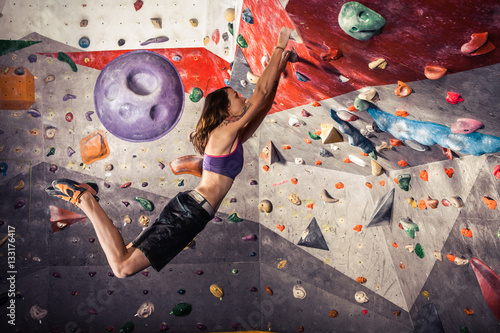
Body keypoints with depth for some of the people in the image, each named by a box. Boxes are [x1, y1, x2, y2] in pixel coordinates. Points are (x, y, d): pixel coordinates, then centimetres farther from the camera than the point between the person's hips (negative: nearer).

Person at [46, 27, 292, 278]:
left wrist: (278, 73, 21)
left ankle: (86, 195, 17)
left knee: (126, 260, 15)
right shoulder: (225, 131, -9)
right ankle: (84, 199, -7)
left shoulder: (233, 137, 17)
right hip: (191, 212, -9)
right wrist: (280, 47, -3)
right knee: (123, 266, -14)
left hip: (188, 206, 9)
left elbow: (262, 105, 26)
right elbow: (261, 92, -11)